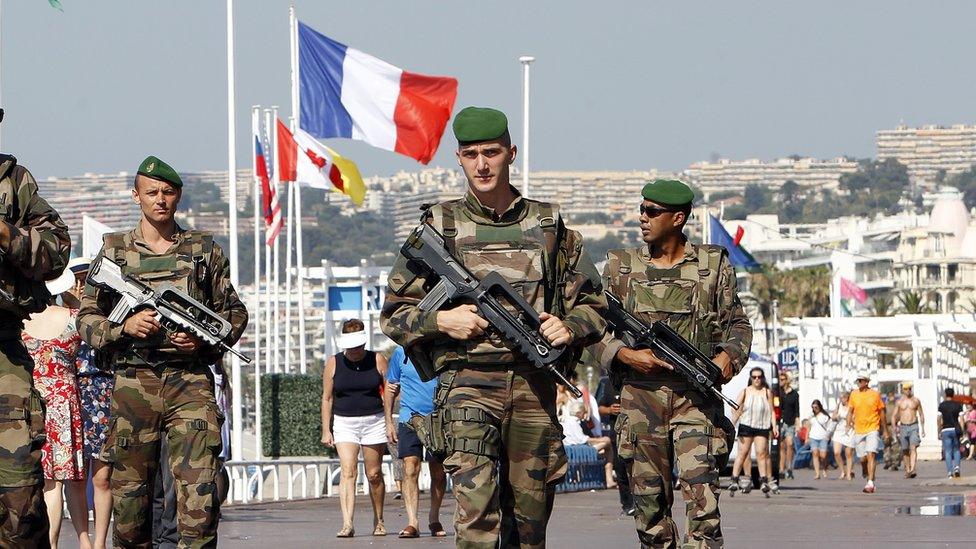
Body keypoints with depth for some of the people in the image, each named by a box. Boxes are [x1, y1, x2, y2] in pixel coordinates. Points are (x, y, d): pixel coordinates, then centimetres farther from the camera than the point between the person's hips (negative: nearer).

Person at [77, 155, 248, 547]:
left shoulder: (205, 249, 11)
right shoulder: (114, 251, 11)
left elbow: (235, 312, 15)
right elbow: (86, 319, 10)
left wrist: (204, 337, -4)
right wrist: (124, 326, -9)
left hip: (190, 382, -1)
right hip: (133, 382, 1)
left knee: (201, 491, -13)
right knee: (130, 489, 4)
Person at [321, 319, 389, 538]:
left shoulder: (377, 361, 1)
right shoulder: (333, 363, 3)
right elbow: (327, 398, 6)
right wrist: (326, 430, 2)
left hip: (373, 421, 0)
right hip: (344, 423, 0)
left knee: (374, 475, 6)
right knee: (348, 471, -15)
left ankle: (378, 521, 23)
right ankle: (347, 524, -24)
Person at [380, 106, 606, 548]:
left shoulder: (549, 226, 11)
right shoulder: (438, 226, 7)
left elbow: (593, 305, 16)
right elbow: (393, 315, 9)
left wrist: (570, 328, -5)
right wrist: (441, 320, -10)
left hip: (535, 385, 2)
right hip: (468, 383, -2)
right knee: (476, 506, -18)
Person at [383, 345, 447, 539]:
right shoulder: (401, 352, 4)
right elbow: (391, 388, 12)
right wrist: (389, 422, 8)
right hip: (410, 418, -1)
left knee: (438, 473, 8)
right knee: (410, 470, -13)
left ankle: (434, 519, 26)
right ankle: (412, 522, -16)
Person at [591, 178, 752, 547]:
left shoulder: (713, 265, 7)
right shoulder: (620, 267, 10)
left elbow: (737, 325, 12)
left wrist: (728, 356, -8)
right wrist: (625, 355, -10)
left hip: (697, 396, -2)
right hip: (640, 395, 2)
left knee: (702, 497, -14)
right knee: (650, 503, 4)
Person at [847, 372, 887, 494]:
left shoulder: (875, 394, 0)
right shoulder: (854, 395, 7)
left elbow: (881, 412, 8)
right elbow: (851, 412, 14)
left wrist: (884, 430, 10)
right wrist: (848, 425, 1)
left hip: (873, 429, -3)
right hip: (859, 431, 3)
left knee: (871, 455, -17)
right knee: (862, 458, 5)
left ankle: (870, 483, -21)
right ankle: (869, 477, 32)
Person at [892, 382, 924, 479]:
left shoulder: (916, 400, 6)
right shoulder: (899, 402, 5)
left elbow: (921, 414, 13)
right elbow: (894, 415, 4)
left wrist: (922, 428, 8)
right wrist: (894, 427, -11)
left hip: (914, 426, -1)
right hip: (903, 426, 1)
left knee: (913, 448, -16)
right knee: (905, 450, 6)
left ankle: (912, 470, -28)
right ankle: (907, 470, 19)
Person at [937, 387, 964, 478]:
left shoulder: (942, 405, 0)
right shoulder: (958, 405, 3)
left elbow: (939, 420, -2)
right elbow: (961, 419, -3)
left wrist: (939, 432, 4)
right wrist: (961, 431, -2)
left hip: (946, 430, -1)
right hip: (955, 429, 1)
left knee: (948, 452, 1)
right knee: (956, 450, 15)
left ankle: (950, 472, -5)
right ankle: (956, 467, -6)